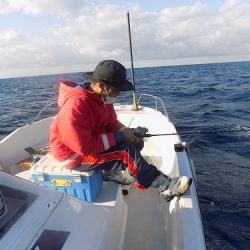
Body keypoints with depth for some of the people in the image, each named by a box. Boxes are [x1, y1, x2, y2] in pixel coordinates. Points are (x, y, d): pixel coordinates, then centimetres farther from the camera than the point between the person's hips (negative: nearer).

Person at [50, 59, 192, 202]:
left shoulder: (103, 97, -3)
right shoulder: (76, 105, -30)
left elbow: (113, 123, 8)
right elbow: (85, 147, -32)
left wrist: (128, 133, -13)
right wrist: (118, 136, -26)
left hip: (96, 143, 9)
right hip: (76, 155, -9)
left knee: (136, 143, 0)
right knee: (126, 151, -26)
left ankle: (113, 174, -9)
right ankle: (165, 186, -16)